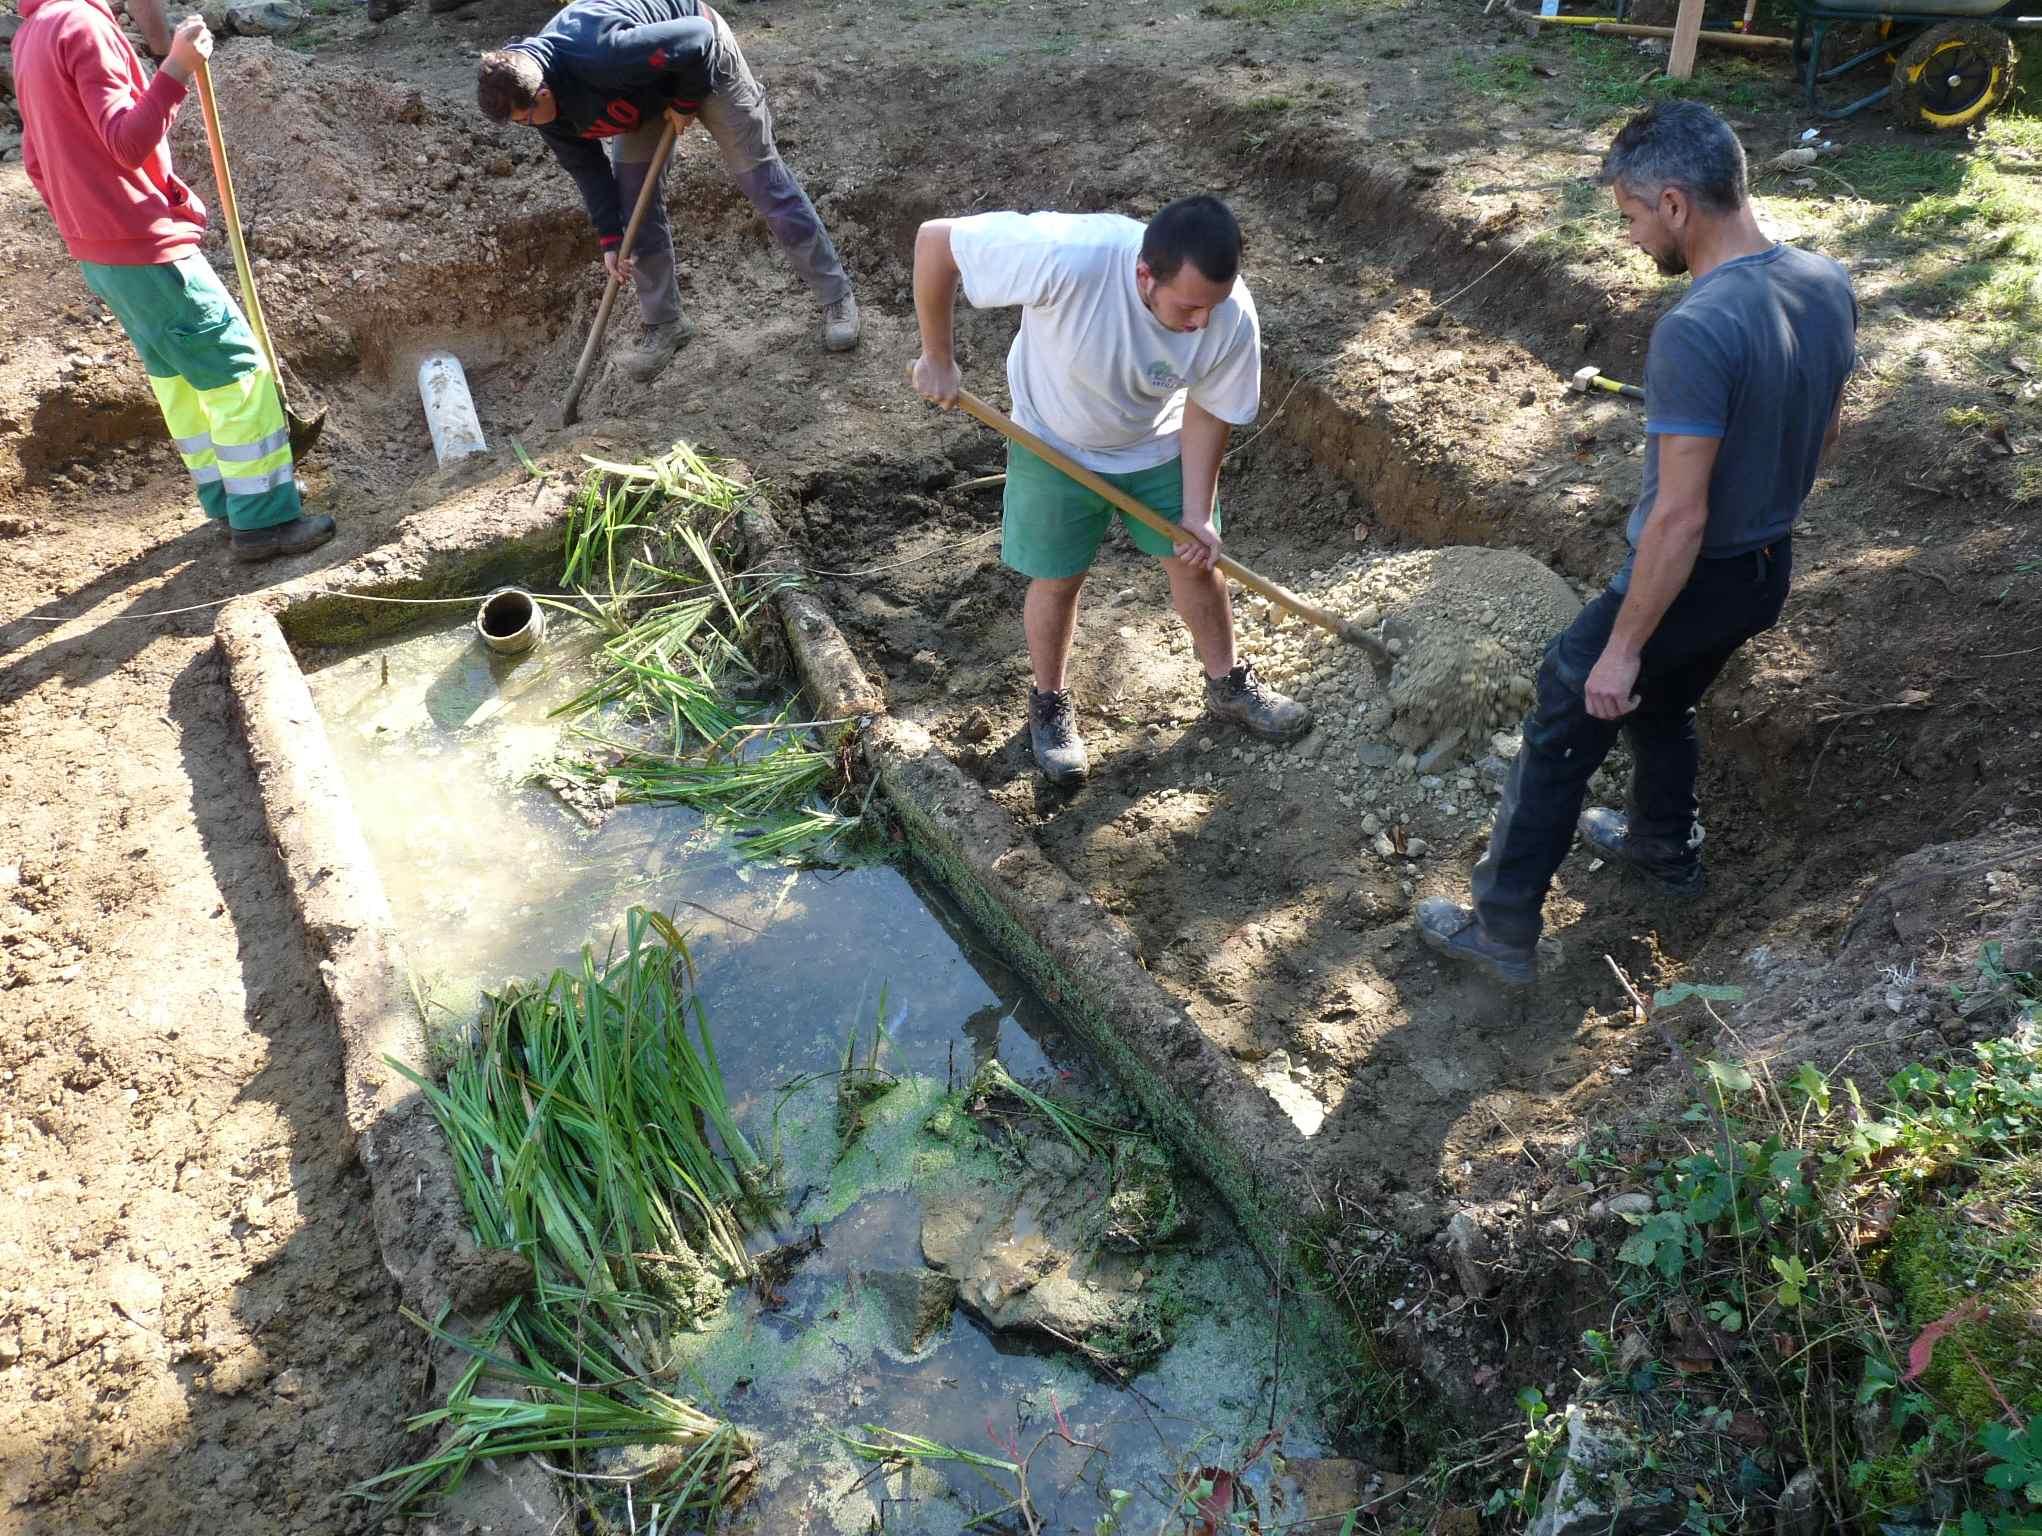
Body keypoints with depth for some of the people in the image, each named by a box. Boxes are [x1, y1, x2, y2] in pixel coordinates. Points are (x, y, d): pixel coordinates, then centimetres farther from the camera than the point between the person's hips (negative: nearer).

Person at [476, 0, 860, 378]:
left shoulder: (601, 56, -43)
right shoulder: (542, 102, -18)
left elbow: (696, 38, -36)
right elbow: (587, 168, -6)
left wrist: (686, 102, -20)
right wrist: (610, 239, -10)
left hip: (700, 61, -6)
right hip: (645, 87, 7)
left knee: (761, 177, -3)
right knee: (633, 190, 0)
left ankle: (836, 296, 7)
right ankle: (664, 323, 13)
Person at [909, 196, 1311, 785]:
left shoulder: (1234, 319, -30)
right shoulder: (1065, 257, -42)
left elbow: (1208, 411, -12)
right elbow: (934, 239, -31)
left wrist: (1197, 513, -14)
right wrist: (937, 358, -22)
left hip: (1158, 448, 2)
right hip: (1056, 447, -2)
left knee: (1197, 560, 13)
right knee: (1058, 580, 10)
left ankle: (1229, 684, 38)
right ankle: (1049, 703, 36)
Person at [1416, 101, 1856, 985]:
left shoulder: (1695, 331, -31)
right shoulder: (1828, 285, -5)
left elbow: (1679, 518, -30)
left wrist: (1621, 647, -21)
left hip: (1691, 581, -8)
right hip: (1769, 571, 8)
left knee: (1562, 733, 7)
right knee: (1661, 706, 31)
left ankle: (1503, 929, 18)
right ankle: (1667, 849, 53)